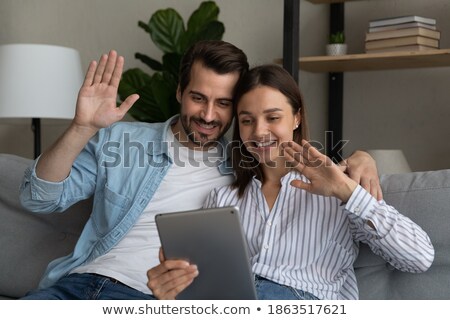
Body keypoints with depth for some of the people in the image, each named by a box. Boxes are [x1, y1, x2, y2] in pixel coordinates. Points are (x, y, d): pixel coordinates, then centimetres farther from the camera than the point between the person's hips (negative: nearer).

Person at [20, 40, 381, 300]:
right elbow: (39, 197, 3)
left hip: (148, 298, -1)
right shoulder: (118, 140, 9)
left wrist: (358, 158, -4)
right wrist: (82, 129, -12)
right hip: (77, 281, 2)